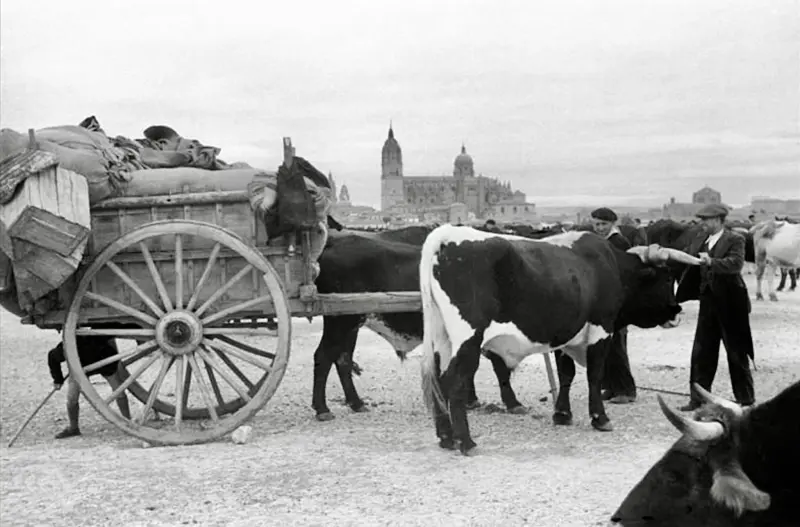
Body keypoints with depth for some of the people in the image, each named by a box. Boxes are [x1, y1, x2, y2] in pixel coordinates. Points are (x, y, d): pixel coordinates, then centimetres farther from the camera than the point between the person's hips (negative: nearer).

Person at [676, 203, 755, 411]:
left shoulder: (735, 240, -10)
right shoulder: (700, 240, 9)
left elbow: (736, 263, -25)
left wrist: (711, 262, -38)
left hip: (730, 303, -6)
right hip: (708, 301, 6)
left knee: (737, 352, 5)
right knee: (701, 352, 5)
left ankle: (746, 400, 17)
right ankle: (698, 399, 12)